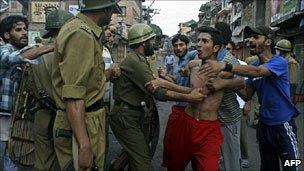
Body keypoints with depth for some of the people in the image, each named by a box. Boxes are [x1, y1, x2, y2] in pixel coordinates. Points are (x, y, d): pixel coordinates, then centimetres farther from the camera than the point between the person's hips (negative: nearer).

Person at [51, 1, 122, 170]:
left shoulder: (86, 32, 12)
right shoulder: (81, 34, -21)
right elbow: (73, 96, -27)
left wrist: (108, 73, 25)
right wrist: (84, 146, -29)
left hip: (90, 120, 10)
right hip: (80, 126, -10)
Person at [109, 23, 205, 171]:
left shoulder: (138, 59, 13)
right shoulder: (134, 61, -19)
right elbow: (157, 91, -23)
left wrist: (189, 90, 0)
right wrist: (188, 97, -20)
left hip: (130, 115, 10)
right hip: (126, 116, -10)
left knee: (135, 155, 18)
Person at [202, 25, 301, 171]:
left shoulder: (279, 62, -15)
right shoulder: (254, 66, 6)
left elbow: (257, 72, -35)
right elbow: (247, 96, 5)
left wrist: (225, 66, -46)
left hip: (283, 125, -6)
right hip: (264, 125, 6)